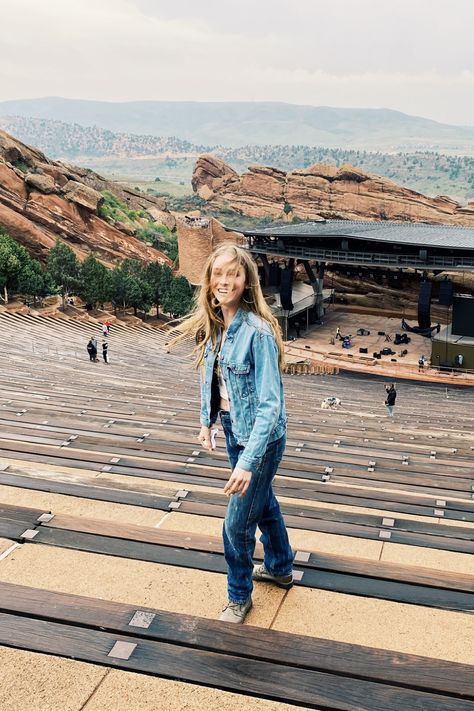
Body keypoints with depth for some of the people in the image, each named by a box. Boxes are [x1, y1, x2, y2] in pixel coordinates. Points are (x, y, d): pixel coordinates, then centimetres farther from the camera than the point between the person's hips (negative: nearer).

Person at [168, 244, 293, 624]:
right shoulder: (212, 324, -4)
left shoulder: (257, 330, -27)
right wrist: (206, 420, 14)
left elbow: (270, 403, -29)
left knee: (237, 523, 3)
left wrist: (248, 461, -33)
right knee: (262, 501, 26)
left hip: (261, 436, -7)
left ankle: (239, 596, 29)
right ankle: (280, 568, 49)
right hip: (232, 426, 8)